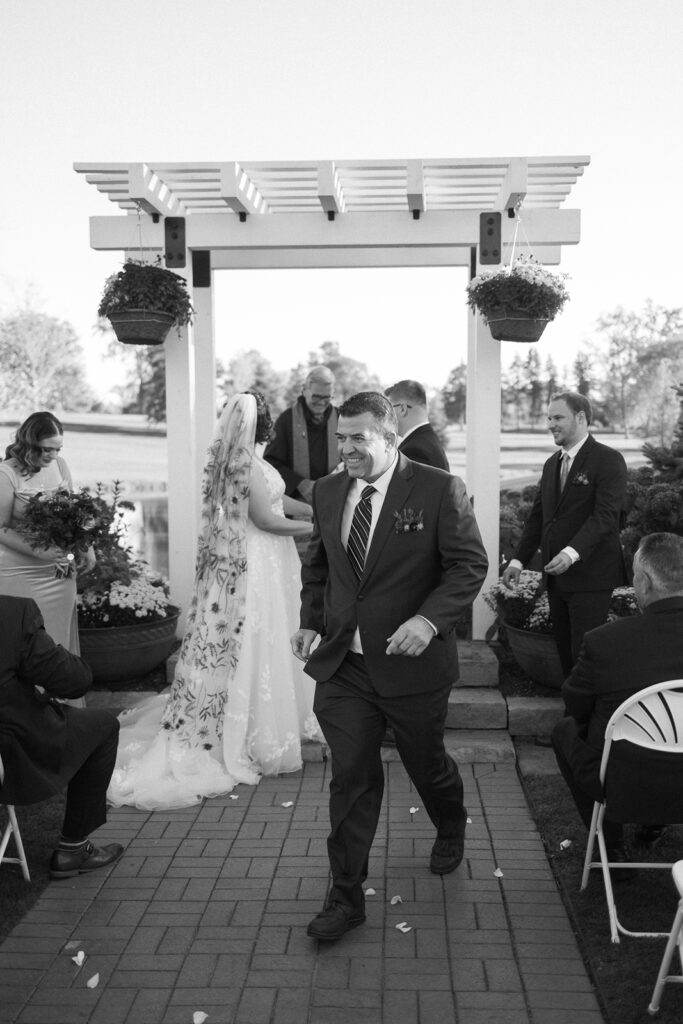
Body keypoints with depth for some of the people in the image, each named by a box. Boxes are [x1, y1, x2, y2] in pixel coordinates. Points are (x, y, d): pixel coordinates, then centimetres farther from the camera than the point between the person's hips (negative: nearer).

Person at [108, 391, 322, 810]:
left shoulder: (248, 457, 10)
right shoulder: (246, 462, -20)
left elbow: (276, 498, 16)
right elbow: (264, 518, -21)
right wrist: (314, 529, -11)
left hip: (242, 561, 9)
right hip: (253, 563, -9)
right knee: (252, 647, 0)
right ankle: (253, 739, 11)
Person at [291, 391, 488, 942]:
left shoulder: (441, 490, -11)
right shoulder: (328, 491, 4)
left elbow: (470, 564, -11)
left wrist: (429, 619, -24)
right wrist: (311, 621, 3)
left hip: (412, 664, -3)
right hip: (342, 664, 3)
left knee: (426, 762, 18)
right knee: (351, 778, 4)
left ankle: (451, 831, 51)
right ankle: (346, 897, 16)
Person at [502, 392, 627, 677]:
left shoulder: (608, 460, -7)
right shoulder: (552, 463, 16)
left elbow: (605, 515, -18)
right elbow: (537, 516, 15)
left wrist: (572, 553, -31)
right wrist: (518, 560, 4)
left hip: (590, 577, -7)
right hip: (557, 577, 7)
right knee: (565, 652, 10)